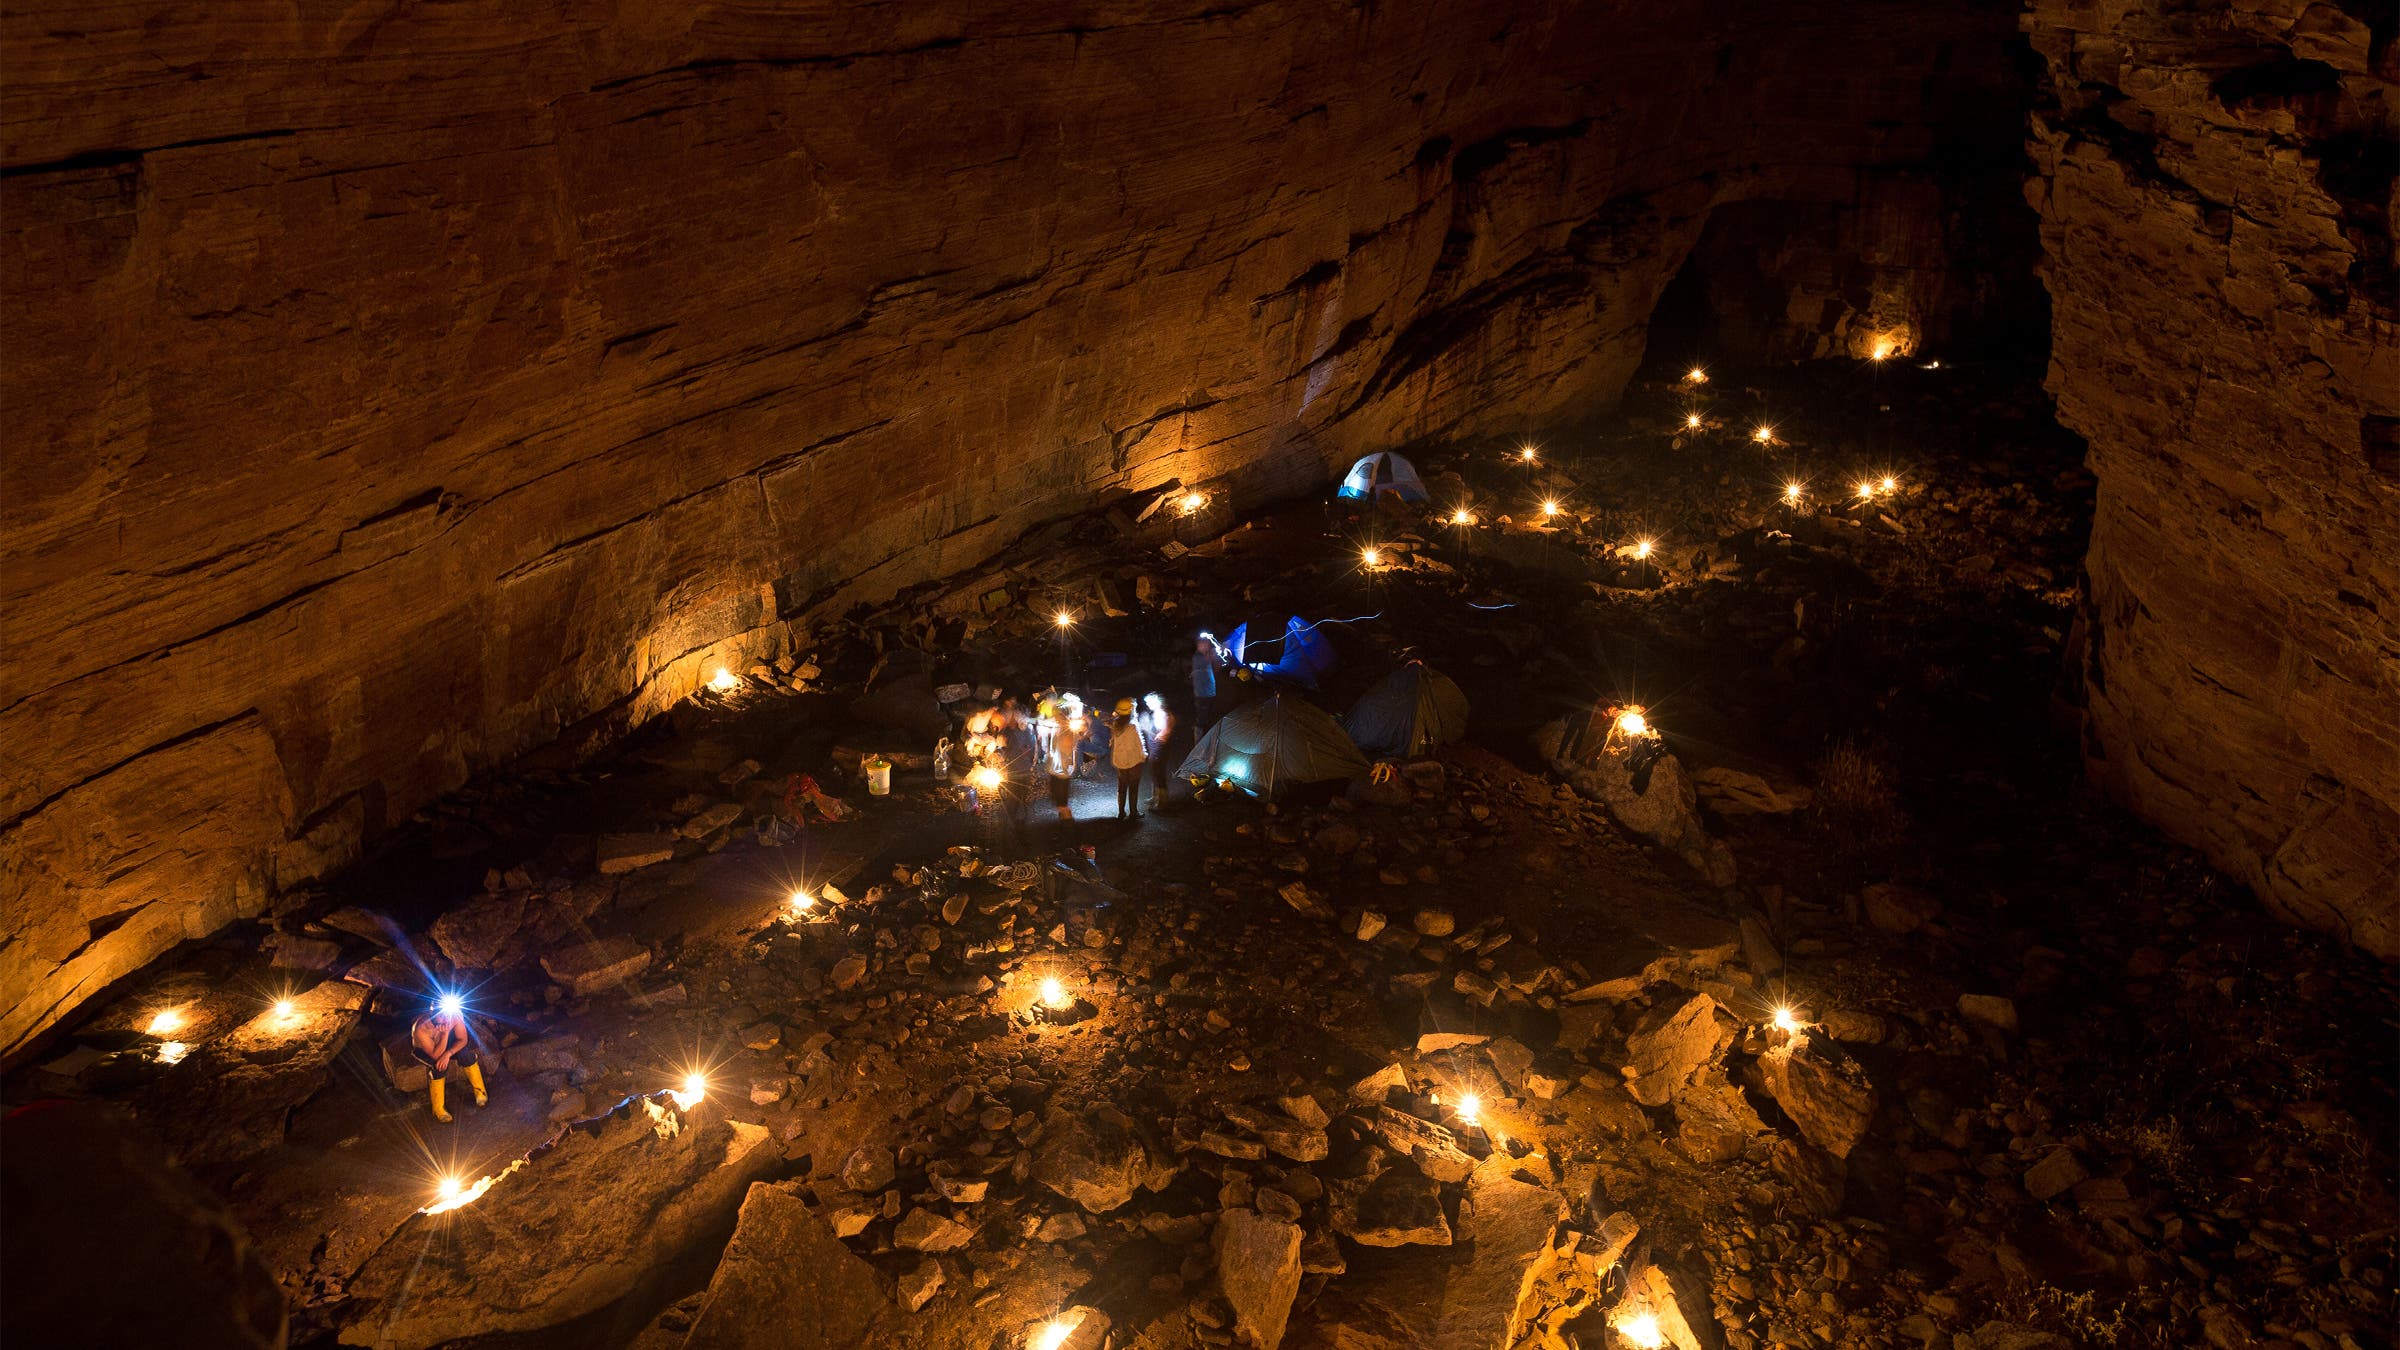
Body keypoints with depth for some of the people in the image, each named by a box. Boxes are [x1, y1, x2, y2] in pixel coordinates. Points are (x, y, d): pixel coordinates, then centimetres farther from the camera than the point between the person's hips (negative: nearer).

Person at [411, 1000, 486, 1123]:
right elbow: (436, 1055, -35)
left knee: (466, 1053, -23)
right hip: (424, 1049, -3)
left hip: (447, 1042, 3)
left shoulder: (456, 1016, -31)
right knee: (438, 1066, -31)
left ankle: (480, 1092, -7)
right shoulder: (421, 1029, -39)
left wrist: (448, 1053, -35)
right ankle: (438, 1110, -15)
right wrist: (445, 1033, -48)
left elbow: (463, 1040, -18)